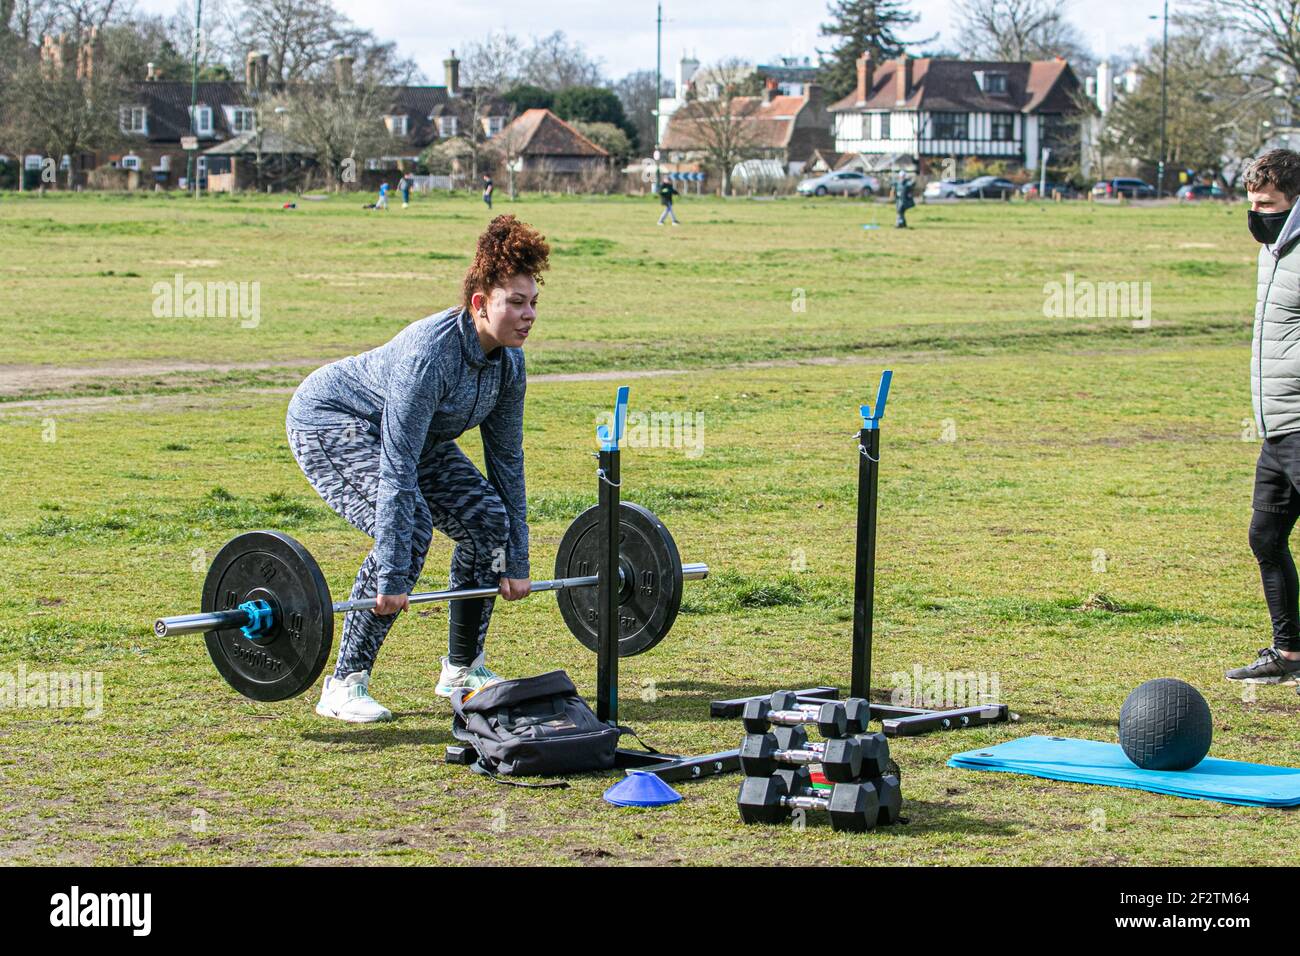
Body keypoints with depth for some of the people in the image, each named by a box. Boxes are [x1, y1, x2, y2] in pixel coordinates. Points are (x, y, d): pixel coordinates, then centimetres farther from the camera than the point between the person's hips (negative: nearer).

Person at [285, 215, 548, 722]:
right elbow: (398, 471, -37)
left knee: (488, 519, -6)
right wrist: (392, 579, -38)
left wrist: (516, 561, -3)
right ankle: (344, 684, -19)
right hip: (328, 420, -8)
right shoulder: (430, 353, -36)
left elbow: (507, 460, -3)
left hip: (409, 432, 8)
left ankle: (462, 669, 11)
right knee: (411, 528, -27)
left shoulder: (508, 362, -13)